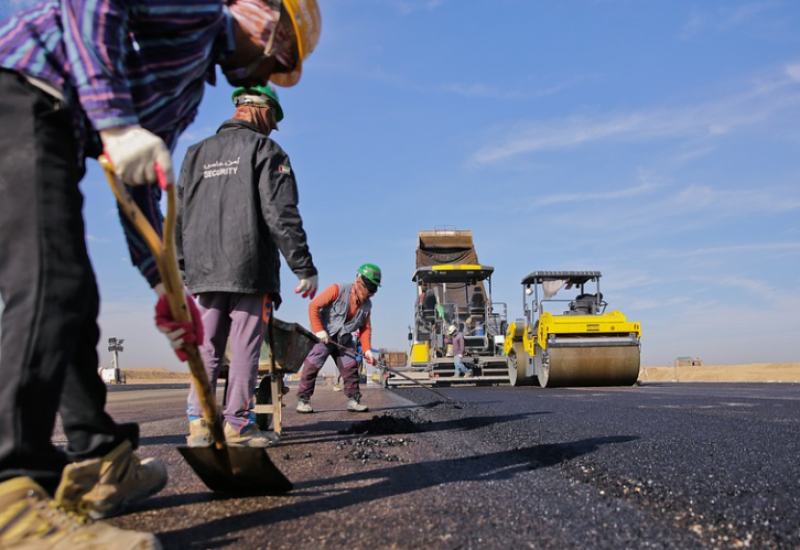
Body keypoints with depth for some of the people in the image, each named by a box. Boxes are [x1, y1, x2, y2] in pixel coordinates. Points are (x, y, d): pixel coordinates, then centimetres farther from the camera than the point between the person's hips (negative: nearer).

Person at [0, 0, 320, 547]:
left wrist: (163, 284, 15)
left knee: (71, 298, 8)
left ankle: (98, 466, 16)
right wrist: (116, 122, -25)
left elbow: (142, 187, 22)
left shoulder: (194, 85, 26)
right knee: (52, 286, -21)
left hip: (55, 131, 10)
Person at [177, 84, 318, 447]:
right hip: (250, 268, -5)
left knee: (207, 346, 9)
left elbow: (179, 217, 17)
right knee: (245, 346, -1)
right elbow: (281, 214, -10)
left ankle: (199, 422, 7)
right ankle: (237, 423, 1)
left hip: (205, 270, 6)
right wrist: (305, 267, -9)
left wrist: (183, 269, 21)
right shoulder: (264, 149, 0)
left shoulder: (197, 153, 19)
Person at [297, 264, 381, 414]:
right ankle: (303, 400, -2)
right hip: (324, 334, -6)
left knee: (351, 367, 1)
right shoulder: (338, 290, -20)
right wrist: (318, 330, -22)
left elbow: (365, 328, 6)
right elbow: (314, 306, -19)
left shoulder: (367, 305, 0)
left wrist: (367, 349, -6)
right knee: (312, 365, -11)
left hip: (344, 339, 6)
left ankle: (353, 400, 10)